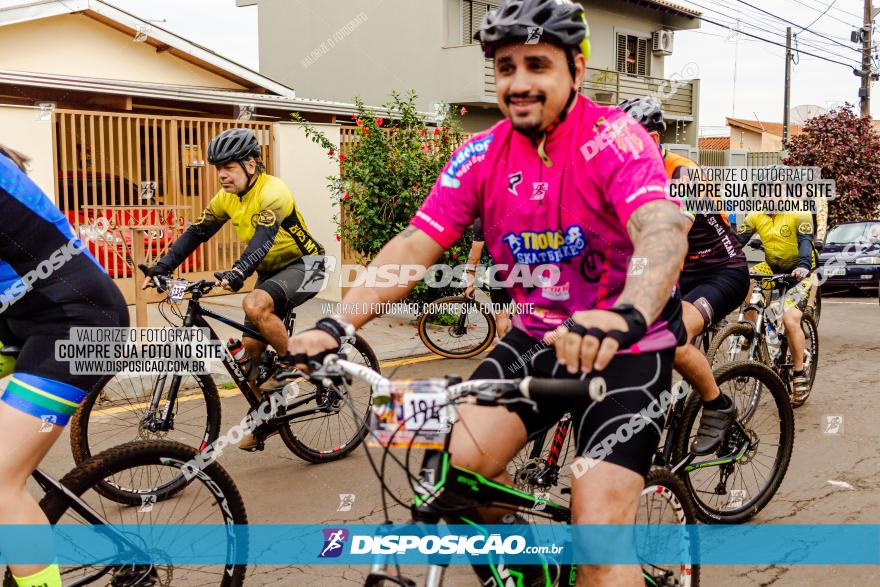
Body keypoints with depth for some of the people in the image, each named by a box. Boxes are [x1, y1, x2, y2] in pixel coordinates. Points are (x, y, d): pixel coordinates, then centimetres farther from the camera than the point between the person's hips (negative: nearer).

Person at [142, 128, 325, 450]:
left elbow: (263, 237, -40)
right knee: (251, 345, 1)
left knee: (255, 305, -34)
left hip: (303, 265, -8)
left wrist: (238, 272, -55)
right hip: (270, 271, 8)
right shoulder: (227, 197, -1)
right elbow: (196, 233, 0)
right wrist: (161, 267, -9)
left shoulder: (272, 191, -25)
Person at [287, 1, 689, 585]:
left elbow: (665, 230, -35)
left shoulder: (613, 138, -17)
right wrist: (336, 326, -21)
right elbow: (412, 247, -8)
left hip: (627, 345, -4)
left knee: (600, 533, -17)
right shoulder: (481, 157, -2)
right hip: (536, 337, 5)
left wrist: (623, 318, -55)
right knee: (454, 464, -13)